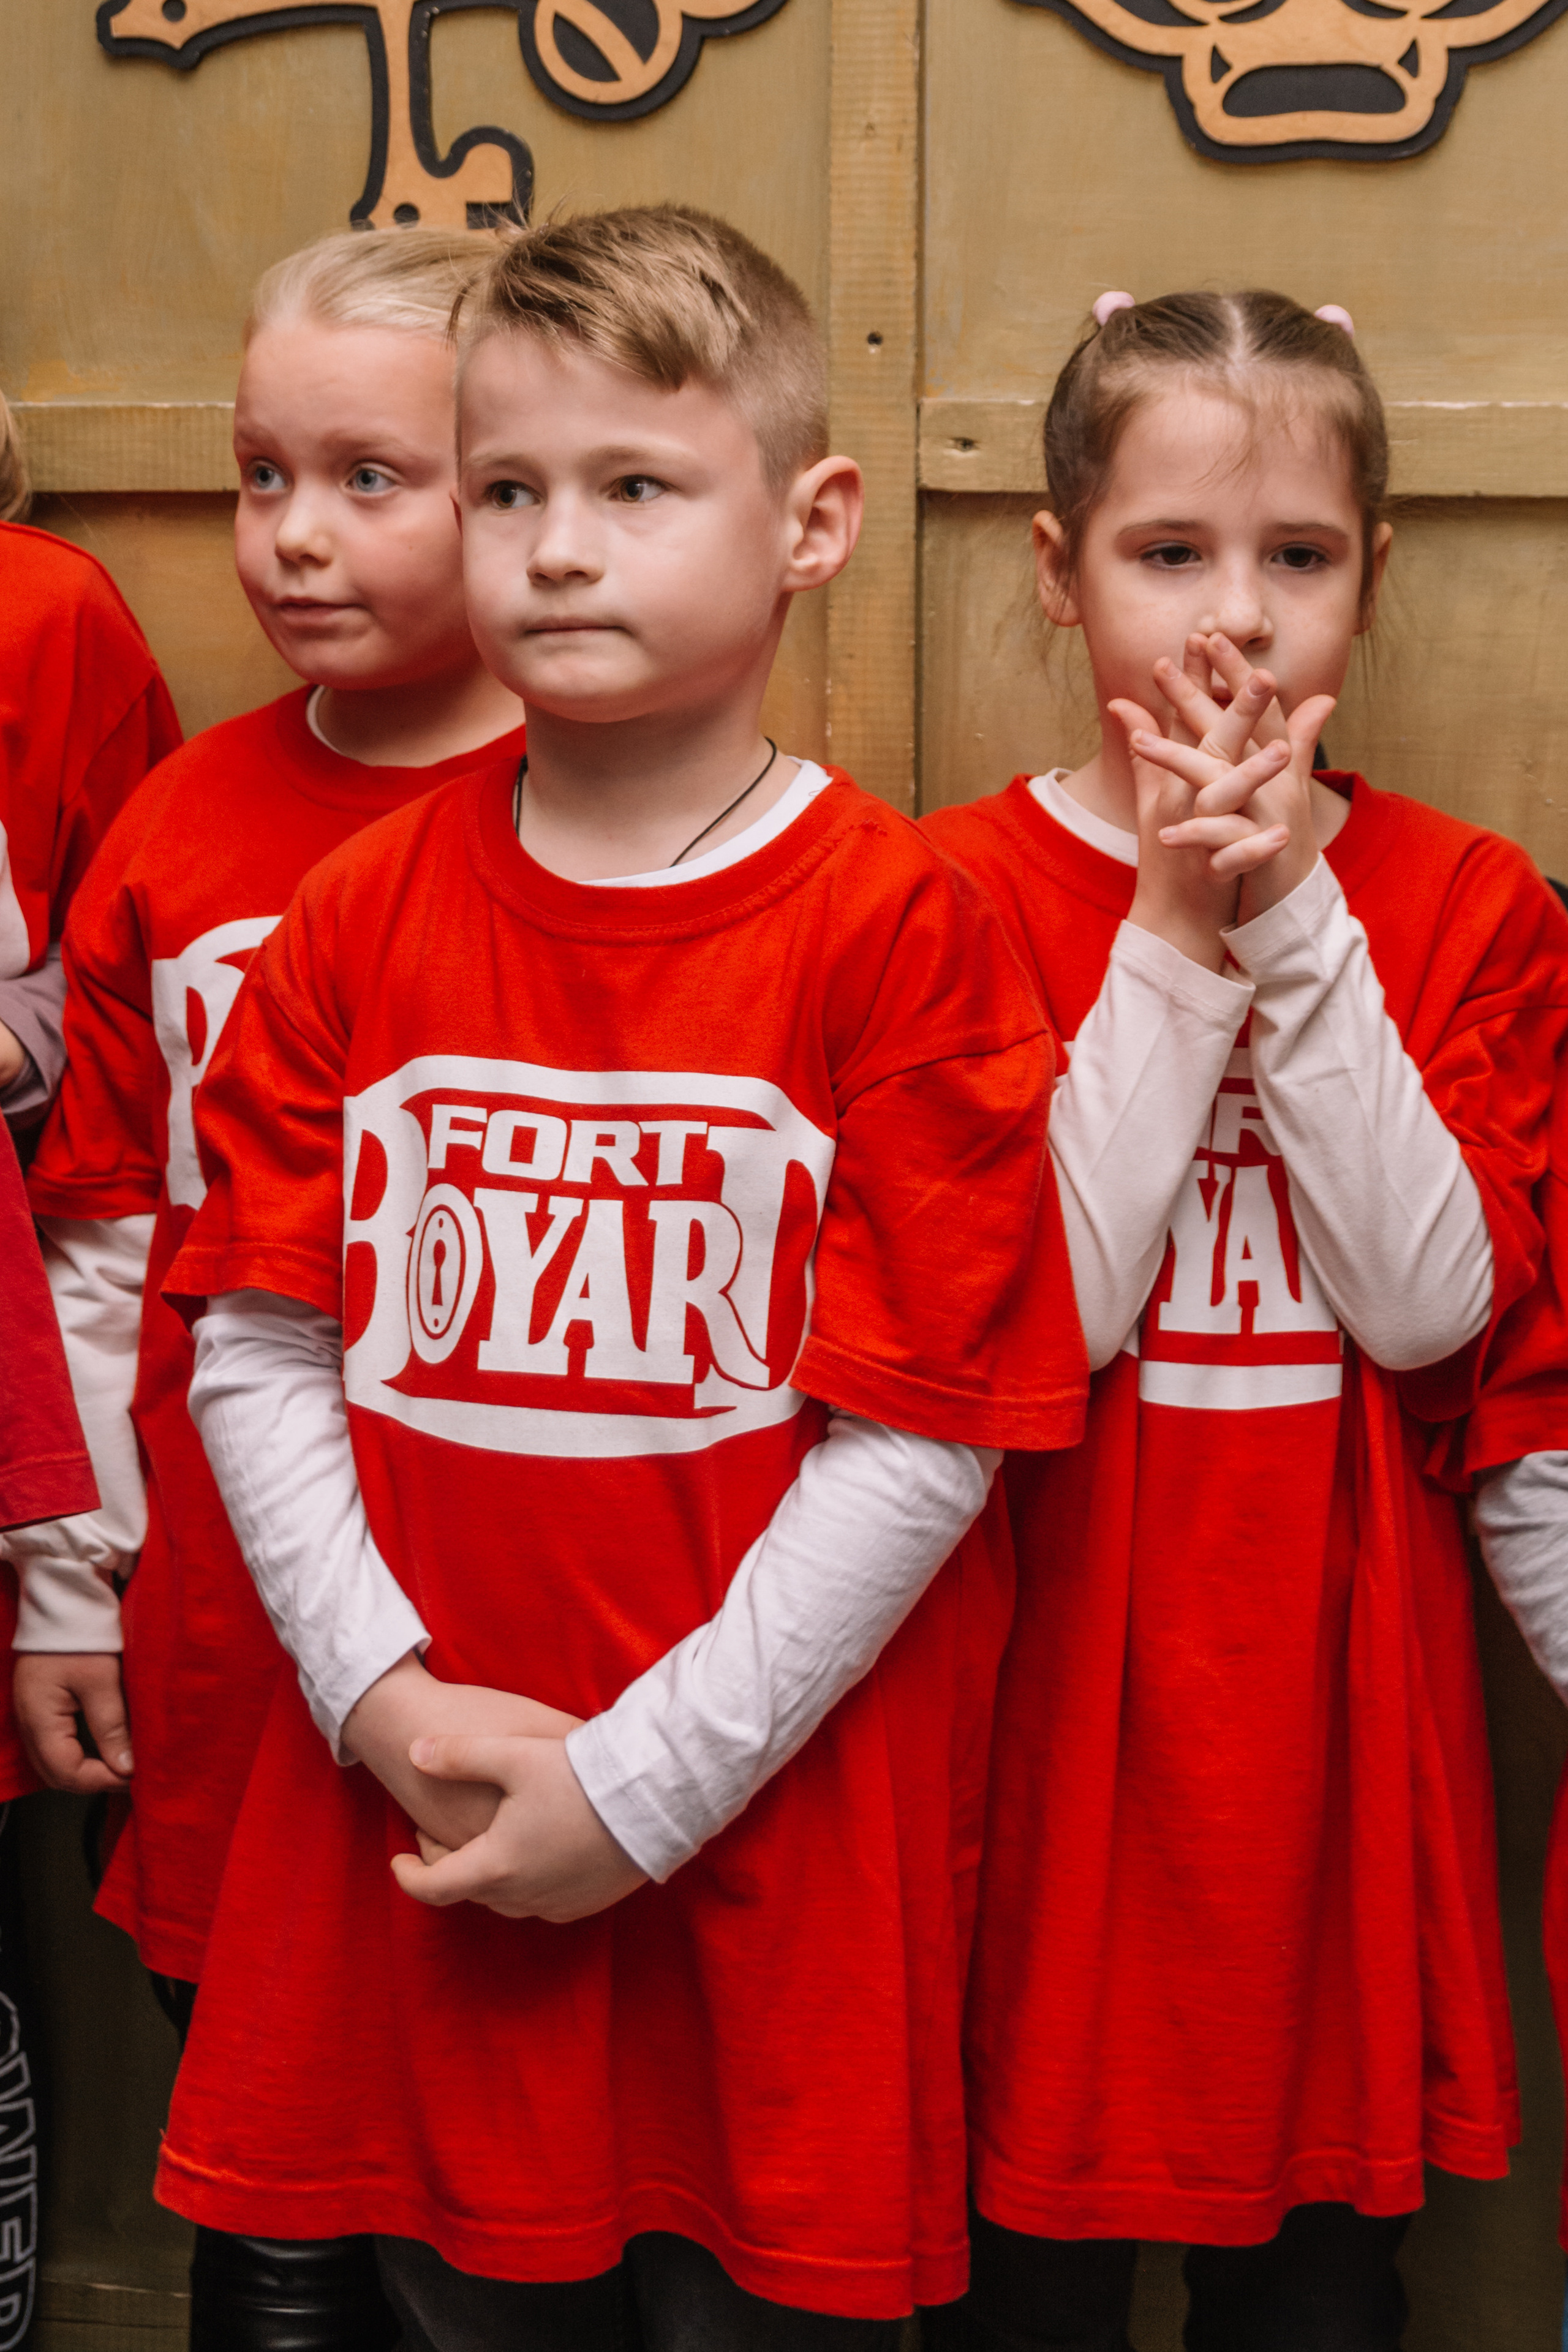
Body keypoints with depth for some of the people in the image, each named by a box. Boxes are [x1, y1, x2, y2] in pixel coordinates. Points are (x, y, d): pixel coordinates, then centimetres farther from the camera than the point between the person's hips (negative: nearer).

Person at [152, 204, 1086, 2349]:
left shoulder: (899, 925, -9)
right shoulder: (361, 918, 3)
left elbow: (927, 1431, -12)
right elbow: (253, 1351, 4)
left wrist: (641, 1781, -13)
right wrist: (386, 1697, -9)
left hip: (772, 1853, -3)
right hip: (405, 1851, 3)